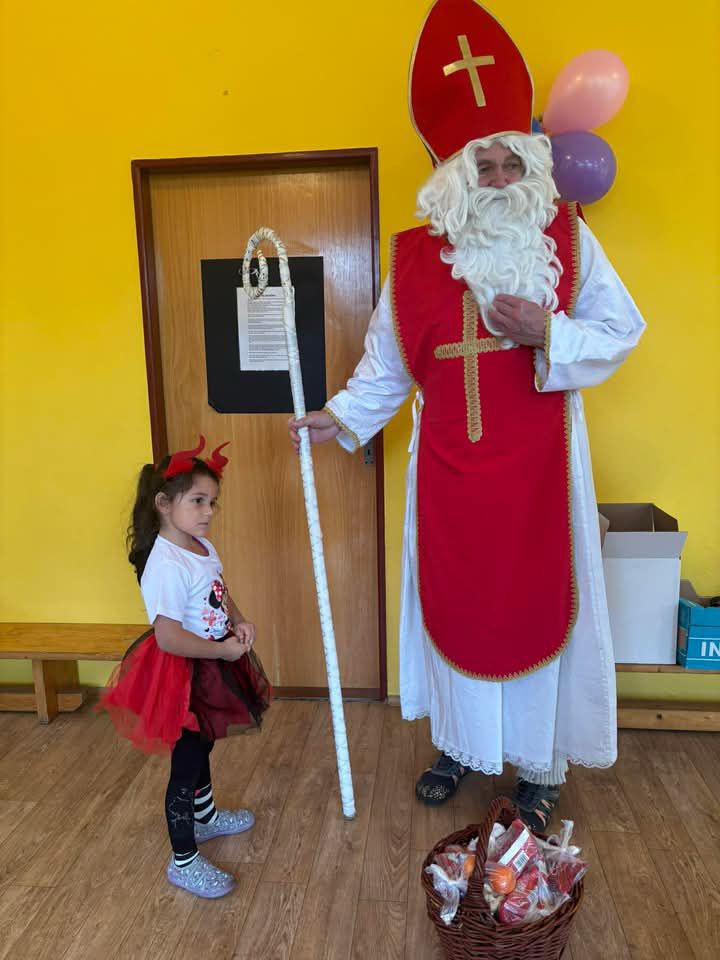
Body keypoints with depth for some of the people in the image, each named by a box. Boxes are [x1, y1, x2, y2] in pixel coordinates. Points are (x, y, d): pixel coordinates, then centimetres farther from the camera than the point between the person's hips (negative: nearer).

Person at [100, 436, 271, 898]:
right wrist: (224, 650, -22)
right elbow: (169, 638, -31)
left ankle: (206, 817, 53)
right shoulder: (166, 565, -29)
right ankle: (184, 861, 26)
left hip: (210, 668, 9)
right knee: (186, 765, 7)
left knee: (201, 748, 29)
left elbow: (221, 594, 14)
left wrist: (239, 622, -4)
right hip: (183, 676, -9)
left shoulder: (203, 547, 0)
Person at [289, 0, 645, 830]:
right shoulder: (416, 257, 2)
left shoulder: (565, 240, 1)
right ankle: (457, 743, 32)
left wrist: (548, 335, -16)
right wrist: (343, 416, -3)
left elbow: (620, 331, 1)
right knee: (453, 598, 10)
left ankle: (538, 763, 26)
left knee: (536, 598, 6)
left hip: (537, 459, -1)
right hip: (449, 461, 2)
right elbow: (387, 360, 7)